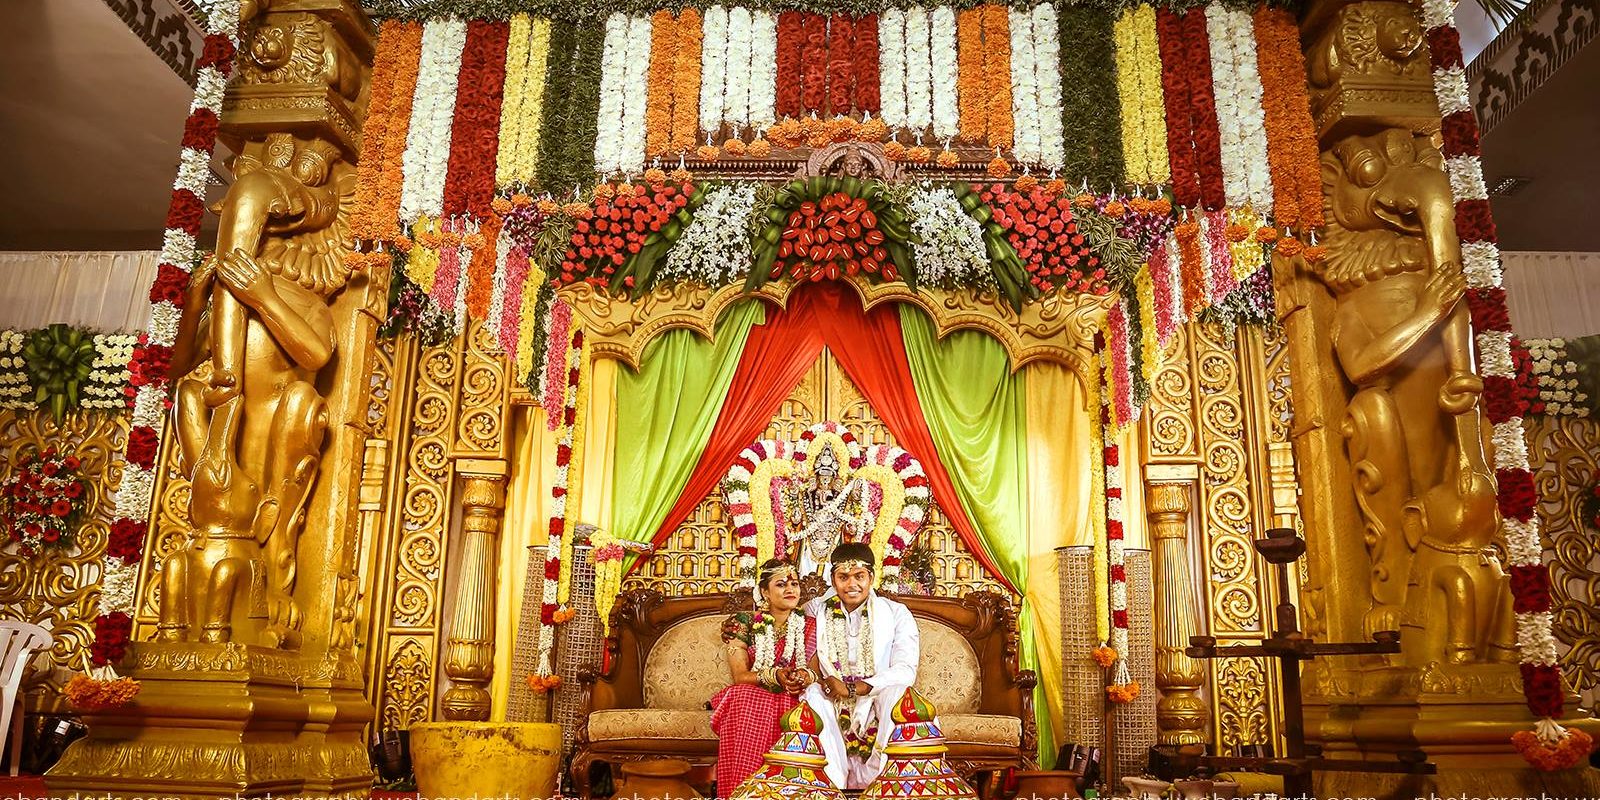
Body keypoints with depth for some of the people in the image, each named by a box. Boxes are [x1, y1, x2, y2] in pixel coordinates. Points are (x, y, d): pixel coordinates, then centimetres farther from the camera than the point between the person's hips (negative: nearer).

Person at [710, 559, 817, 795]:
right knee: (747, 702, -37)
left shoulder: (808, 627, 10)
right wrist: (775, 675, -23)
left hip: (793, 701, 1)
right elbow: (740, 676, -5)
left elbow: (818, 674, 7)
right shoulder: (744, 624, 4)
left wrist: (807, 676, -19)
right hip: (751, 696, -1)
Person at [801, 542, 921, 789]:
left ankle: (872, 782, -20)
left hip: (876, 705, -1)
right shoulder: (815, 611, 6)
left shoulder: (896, 614, -1)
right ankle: (834, 784, -24)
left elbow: (905, 671, -12)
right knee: (813, 693, -29)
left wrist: (851, 688, -22)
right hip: (832, 708, 1)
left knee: (896, 692, -32)